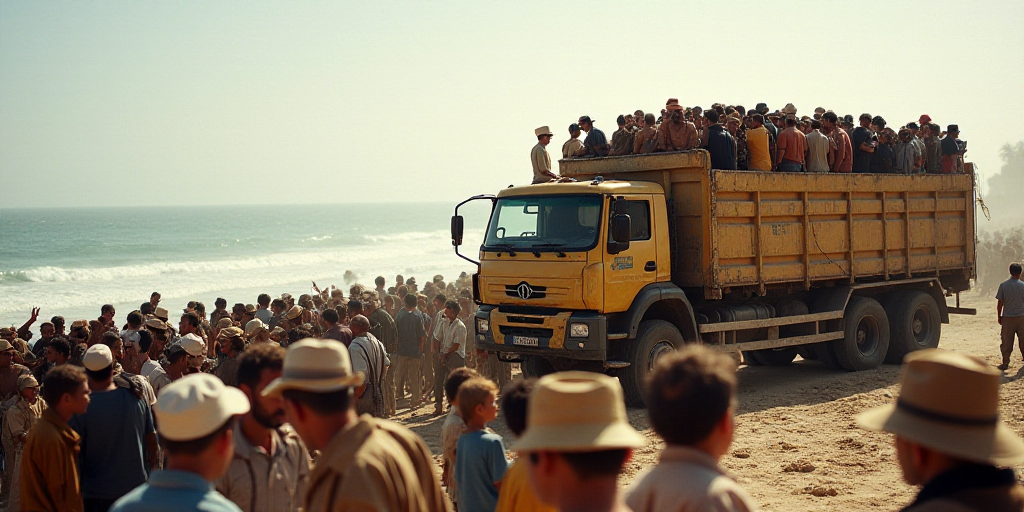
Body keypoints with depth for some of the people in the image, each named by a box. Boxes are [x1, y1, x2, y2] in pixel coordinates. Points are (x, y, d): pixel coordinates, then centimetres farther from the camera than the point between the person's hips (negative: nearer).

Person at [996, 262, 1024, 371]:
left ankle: (1005, 363, 4)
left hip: (1007, 317, -1)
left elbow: (999, 303, -4)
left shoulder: (1003, 285, -6)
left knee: (1006, 341, 4)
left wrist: (999, 316, 7)